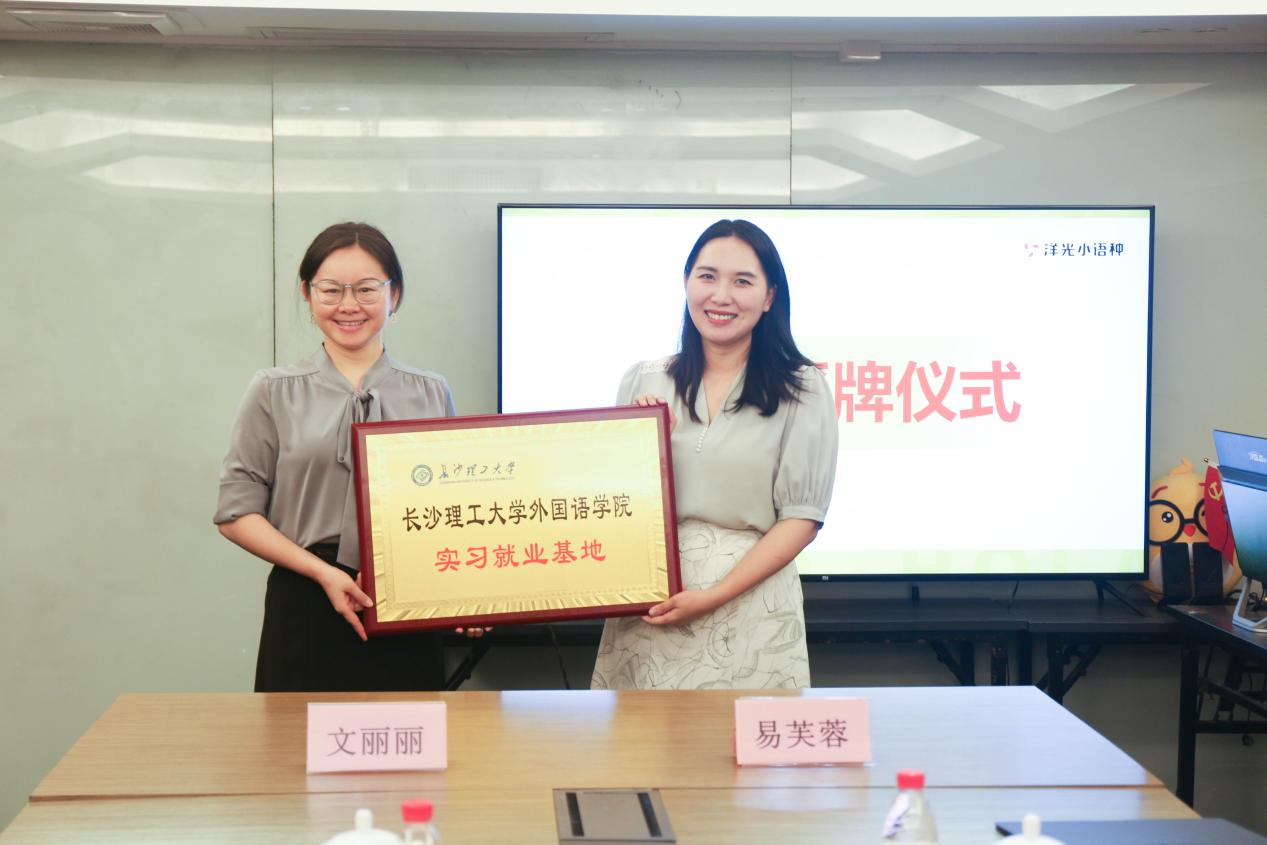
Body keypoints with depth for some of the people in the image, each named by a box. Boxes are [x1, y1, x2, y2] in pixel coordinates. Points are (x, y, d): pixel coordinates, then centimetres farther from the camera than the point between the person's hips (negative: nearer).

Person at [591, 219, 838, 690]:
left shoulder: (801, 390, 0)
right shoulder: (643, 383, 7)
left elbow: (802, 517, -5)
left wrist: (714, 595, -13)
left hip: (749, 598, -2)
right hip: (648, 606, 2)